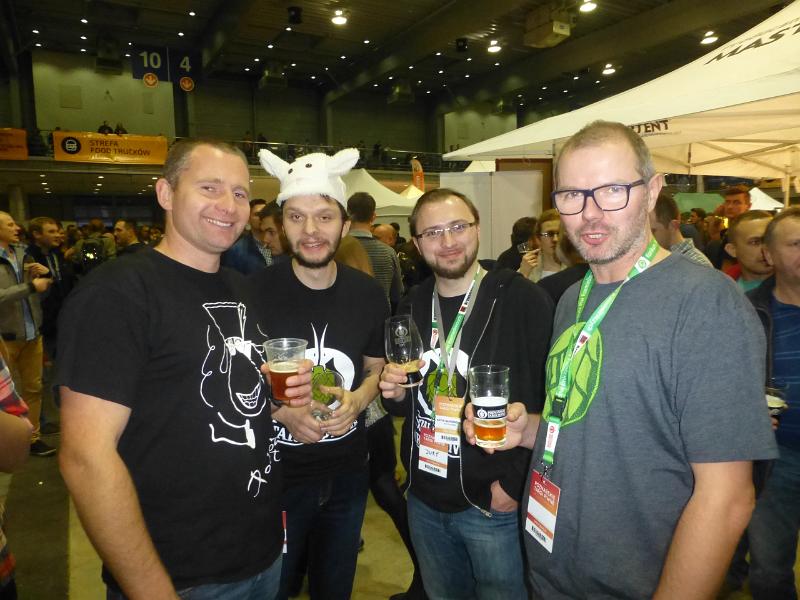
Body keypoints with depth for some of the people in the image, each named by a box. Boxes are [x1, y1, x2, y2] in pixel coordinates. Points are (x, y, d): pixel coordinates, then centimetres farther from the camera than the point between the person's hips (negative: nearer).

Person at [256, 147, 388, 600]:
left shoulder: (368, 293, -4)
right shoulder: (256, 291, -15)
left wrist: (357, 400, -13)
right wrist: (281, 412, -23)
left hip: (348, 475, 3)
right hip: (274, 475, -3)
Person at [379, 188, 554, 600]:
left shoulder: (523, 300, -14)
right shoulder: (413, 306, 4)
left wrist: (515, 483, -15)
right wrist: (395, 393, -6)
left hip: (494, 503, -5)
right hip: (424, 497, 6)